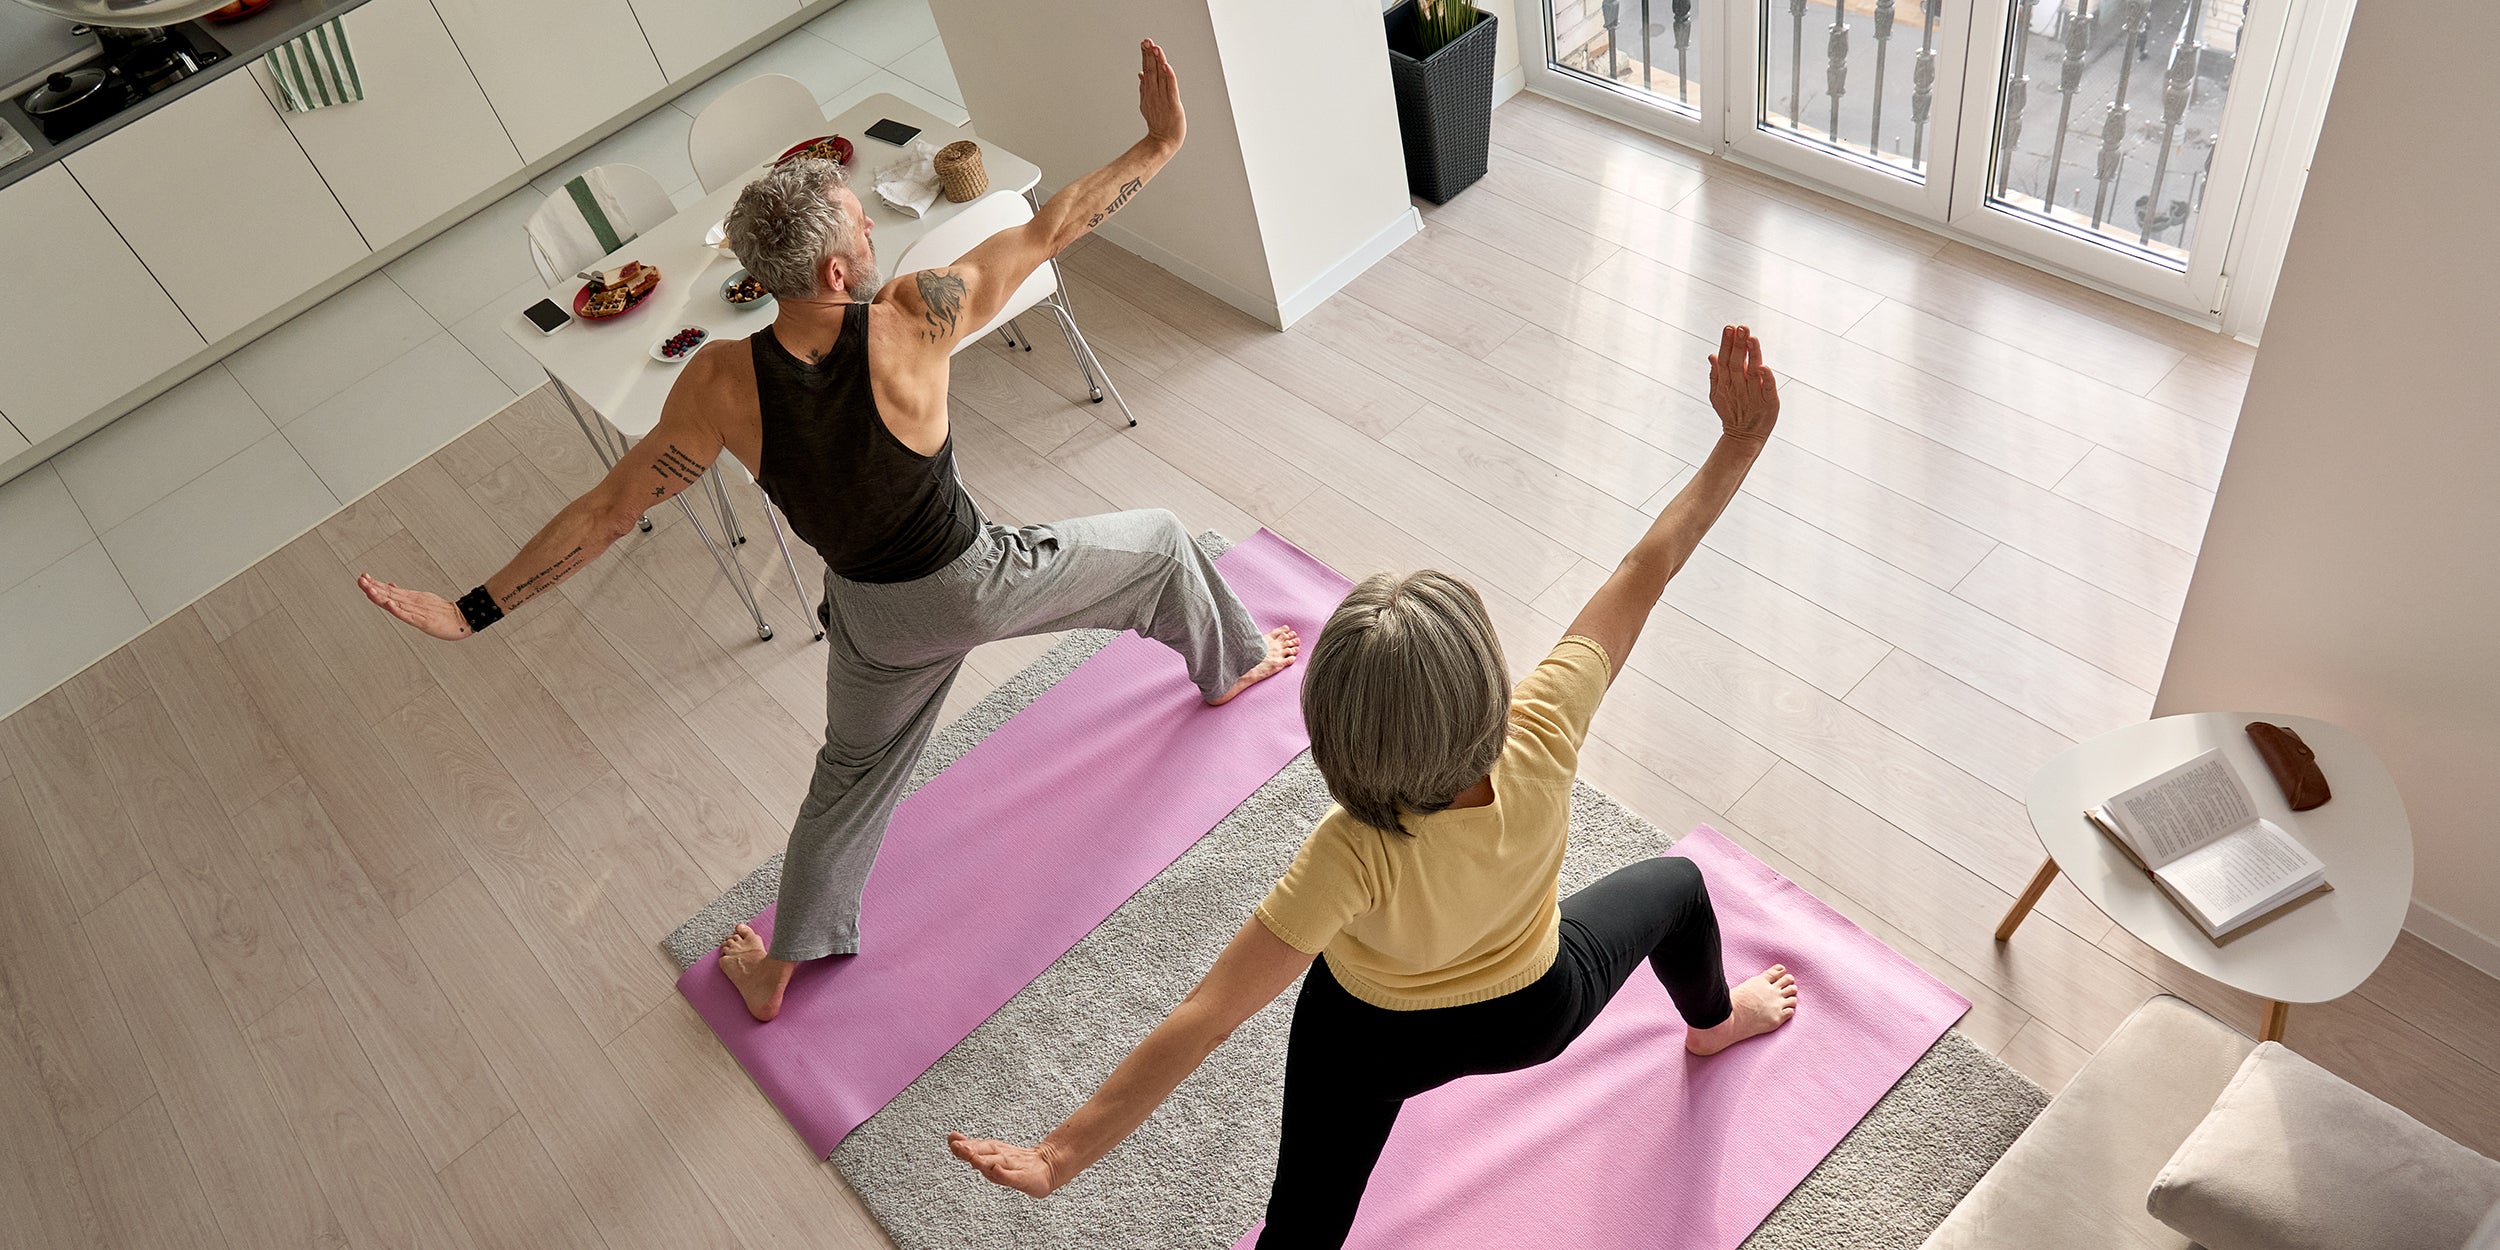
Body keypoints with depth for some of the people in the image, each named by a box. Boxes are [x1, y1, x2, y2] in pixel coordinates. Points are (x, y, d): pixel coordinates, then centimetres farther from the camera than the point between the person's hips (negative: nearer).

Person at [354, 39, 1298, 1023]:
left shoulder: (718, 386, -22)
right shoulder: (913, 319, -29)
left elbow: (606, 512, -16)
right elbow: (1047, 231, -19)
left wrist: (474, 610, -8)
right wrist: (1161, 141, -7)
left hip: (875, 617, 3)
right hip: (978, 582, -2)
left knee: (850, 775, 28)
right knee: (1159, 544, 24)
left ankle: (776, 970, 42)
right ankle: (1229, 665, 54)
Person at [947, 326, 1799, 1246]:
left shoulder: (1354, 857, -45)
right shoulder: (1543, 746, -39)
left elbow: (1204, 1022, -44)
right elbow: (1644, 574, -28)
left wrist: (1058, 1157, -40)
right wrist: (1740, 443, -18)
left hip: (1374, 1037, -3)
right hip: (1535, 1010, 3)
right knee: (1676, 884, 33)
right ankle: (1715, 1021, 66)